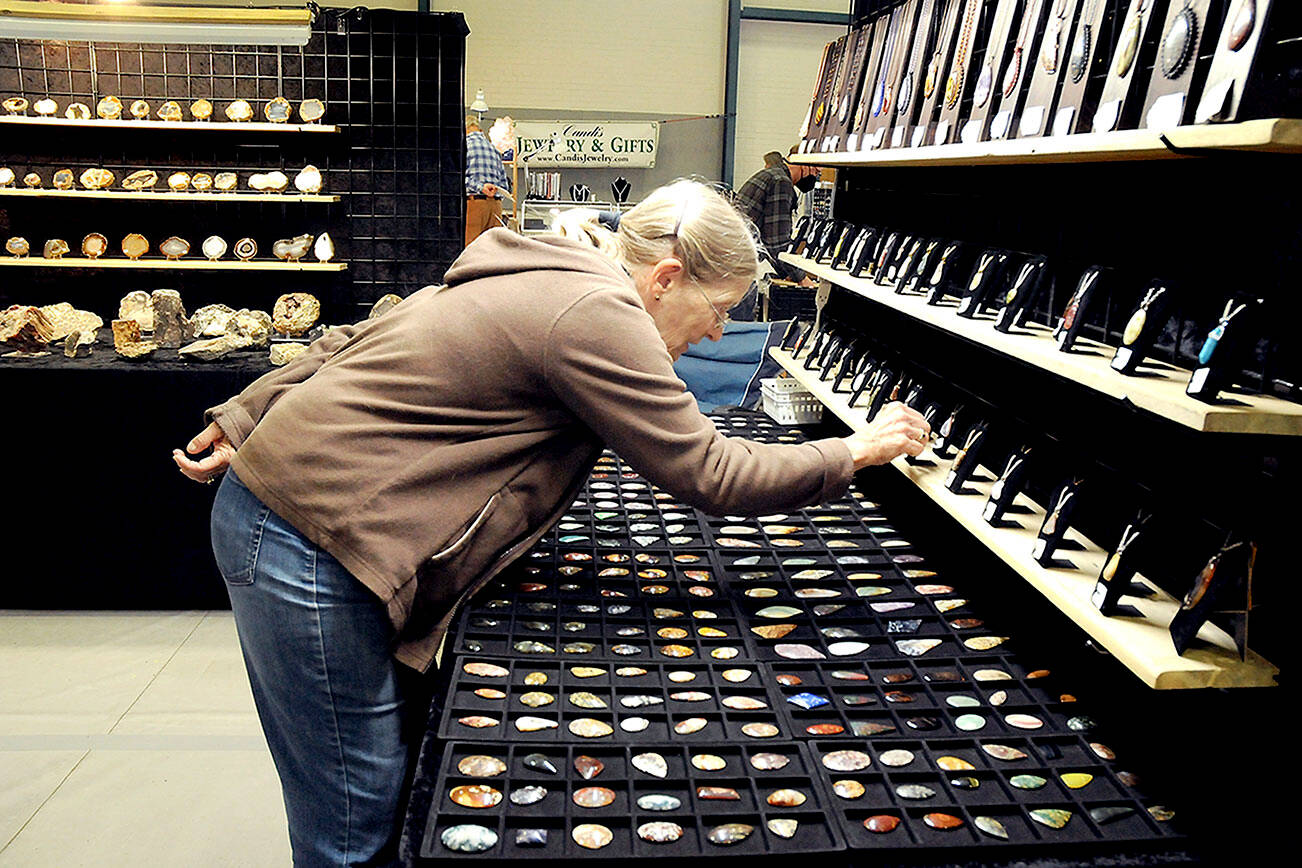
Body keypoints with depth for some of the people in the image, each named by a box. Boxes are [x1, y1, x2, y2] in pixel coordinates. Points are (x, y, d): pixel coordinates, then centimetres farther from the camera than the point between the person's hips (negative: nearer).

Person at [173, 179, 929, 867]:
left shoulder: (540, 278, 13)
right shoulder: (597, 315, -18)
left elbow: (355, 346, 14)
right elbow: (709, 472, -15)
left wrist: (245, 423, 18)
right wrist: (855, 451, -3)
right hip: (309, 546, -10)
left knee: (406, 768, 18)